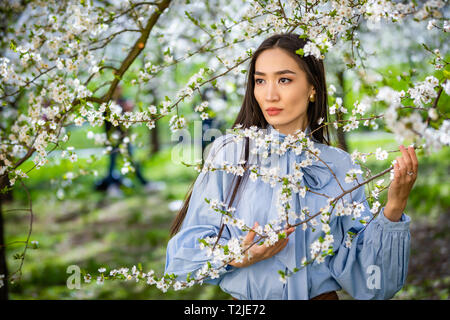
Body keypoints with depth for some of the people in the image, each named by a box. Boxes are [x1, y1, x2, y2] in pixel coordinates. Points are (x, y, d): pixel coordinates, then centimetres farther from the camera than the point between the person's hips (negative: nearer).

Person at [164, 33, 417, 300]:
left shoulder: (340, 167, -4)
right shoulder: (230, 152, -9)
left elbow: (361, 271, -8)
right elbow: (187, 251, -9)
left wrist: (394, 209, -18)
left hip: (321, 294, 1)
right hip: (246, 298, -1)